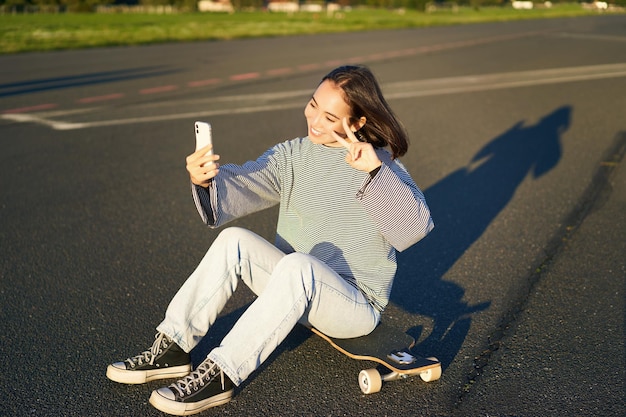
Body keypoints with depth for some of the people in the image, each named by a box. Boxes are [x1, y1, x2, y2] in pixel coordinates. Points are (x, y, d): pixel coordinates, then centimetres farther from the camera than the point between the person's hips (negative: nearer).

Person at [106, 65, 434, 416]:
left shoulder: (380, 164, -10)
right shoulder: (293, 155, 2)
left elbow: (415, 228, -25)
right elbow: (240, 187, -13)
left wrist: (375, 171, -36)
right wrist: (207, 179, -34)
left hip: (357, 305, -5)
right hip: (298, 290, 5)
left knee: (297, 265, -34)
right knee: (233, 241, -16)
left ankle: (221, 376, -28)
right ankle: (173, 350, -12)